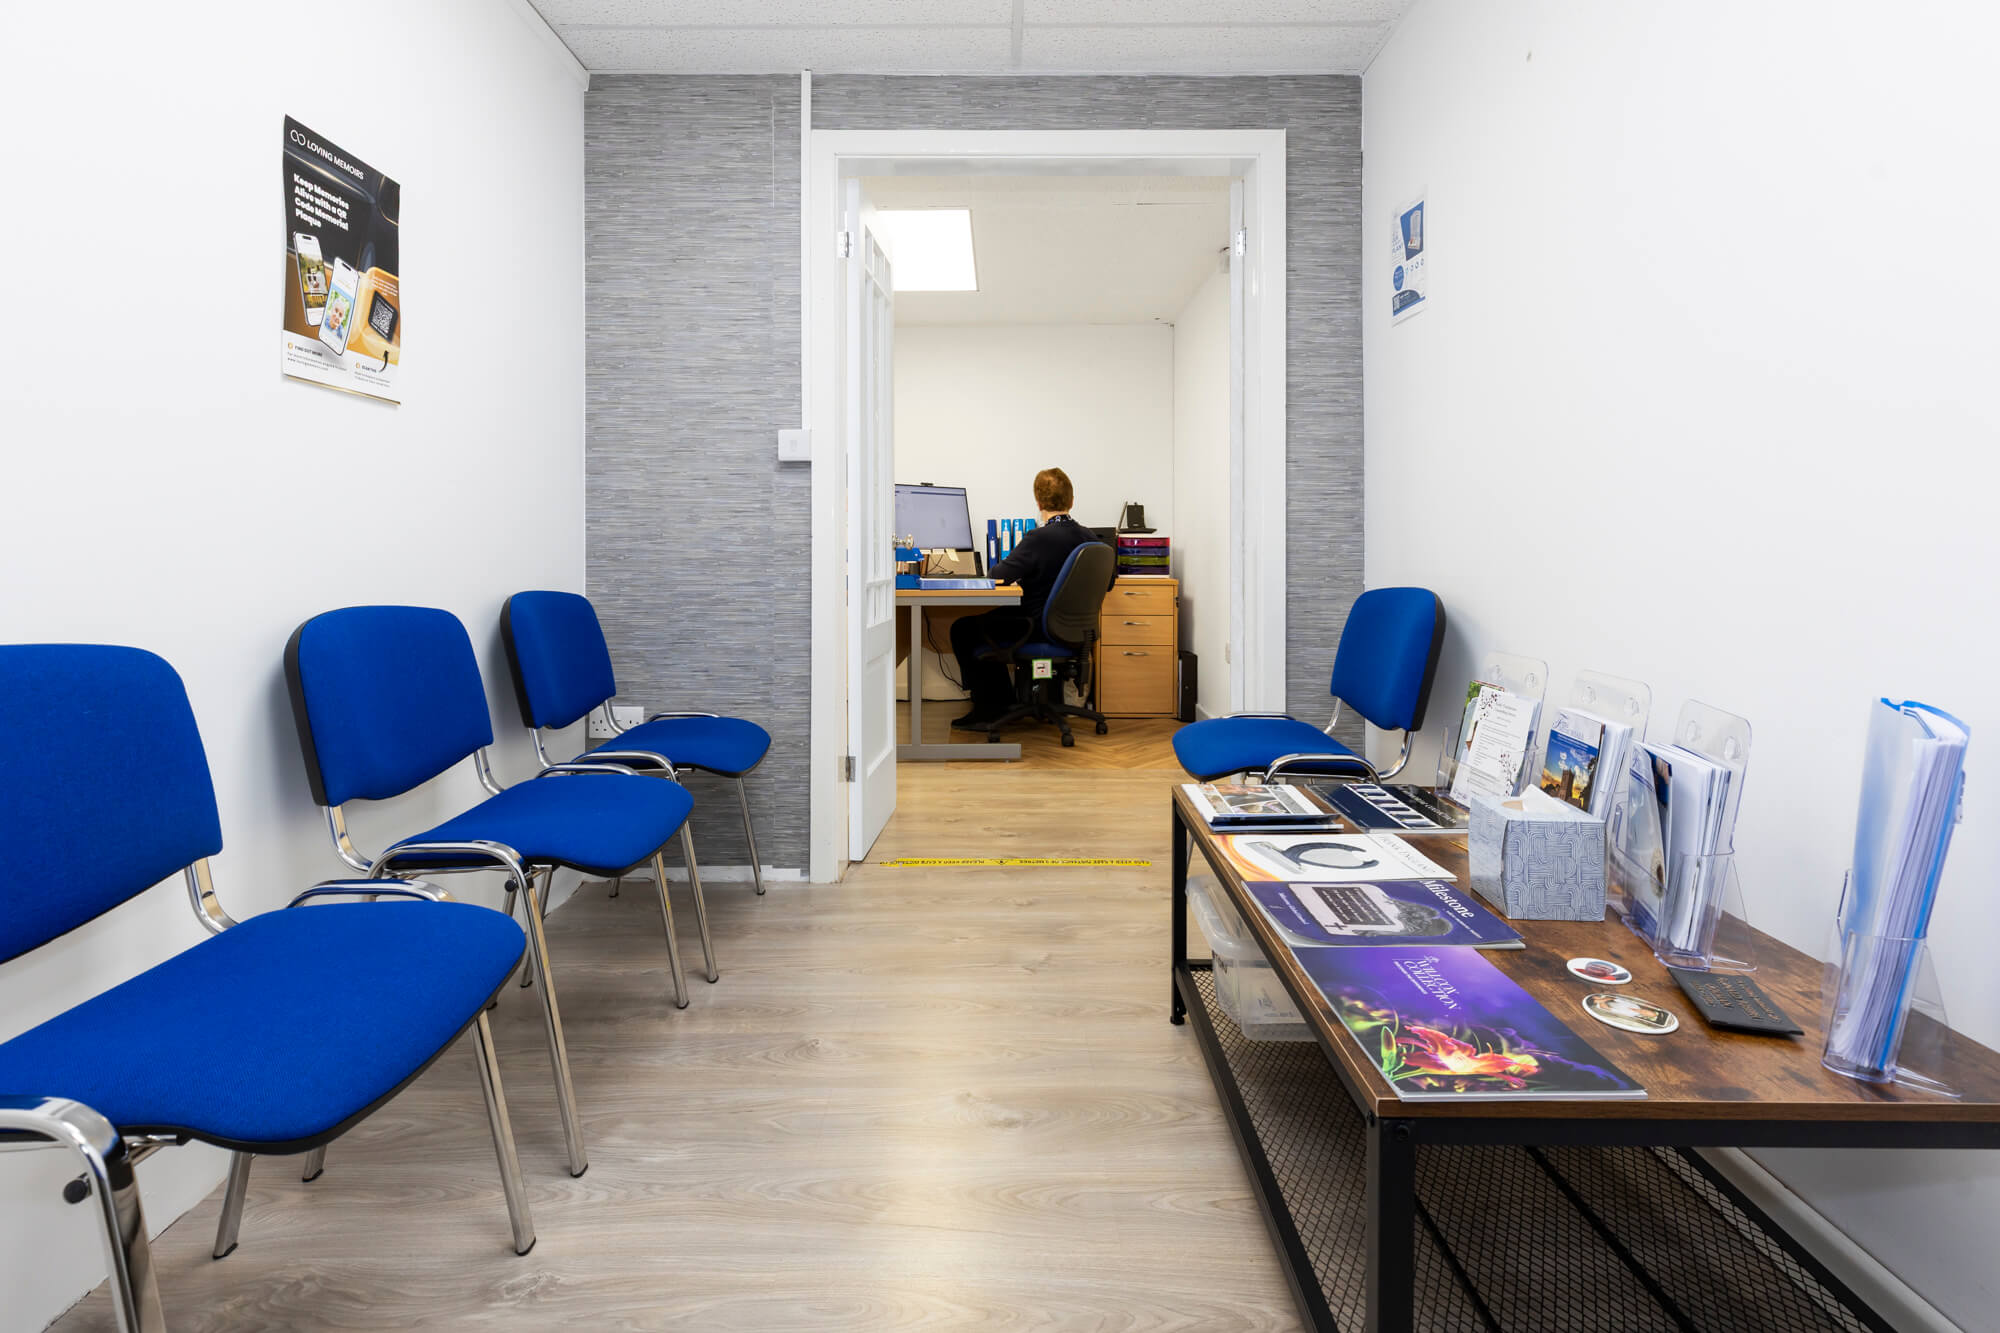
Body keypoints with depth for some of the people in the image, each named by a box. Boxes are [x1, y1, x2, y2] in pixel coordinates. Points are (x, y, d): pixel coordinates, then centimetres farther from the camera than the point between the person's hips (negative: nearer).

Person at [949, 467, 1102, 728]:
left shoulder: (1039, 539, -23)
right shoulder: (1088, 538, -1)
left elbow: (997, 576, -22)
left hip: (1037, 632, -8)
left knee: (963, 629, 10)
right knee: (989, 618, 29)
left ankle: (988, 709, 17)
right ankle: (1003, 702, 34)